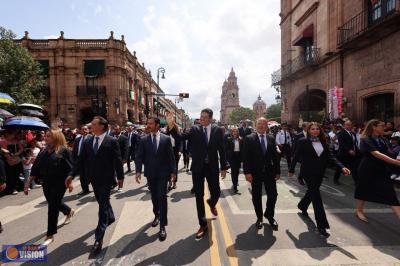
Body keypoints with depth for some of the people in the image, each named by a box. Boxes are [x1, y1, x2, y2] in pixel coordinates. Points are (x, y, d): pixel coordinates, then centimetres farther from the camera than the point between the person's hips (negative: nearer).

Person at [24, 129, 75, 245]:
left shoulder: (64, 150, -12)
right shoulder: (44, 151, 7)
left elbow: (69, 167, -12)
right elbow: (36, 167, 8)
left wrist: (70, 182, -15)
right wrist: (28, 182, 5)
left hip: (59, 183, -7)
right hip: (47, 183, 7)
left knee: (53, 207, -2)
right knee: (54, 204, 21)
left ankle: (50, 235, 12)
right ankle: (69, 211, 51)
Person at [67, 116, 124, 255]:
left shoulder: (112, 141, -10)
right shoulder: (87, 142, 5)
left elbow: (118, 160, -9)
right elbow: (81, 160, 5)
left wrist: (120, 177, -6)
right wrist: (72, 174, -4)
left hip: (106, 178, -6)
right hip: (93, 178, 6)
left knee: (103, 205, -4)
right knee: (102, 201, 22)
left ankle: (99, 238, 2)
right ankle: (110, 217, 49)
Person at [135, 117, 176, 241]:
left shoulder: (166, 139, -3)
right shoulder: (144, 140, 2)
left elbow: (171, 156, -2)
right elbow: (140, 156, 0)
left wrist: (173, 171, -5)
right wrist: (138, 170, -12)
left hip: (163, 173, -2)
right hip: (150, 173, 3)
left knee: (162, 197, -5)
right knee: (154, 196, 16)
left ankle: (162, 226, 3)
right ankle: (157, 216, 39)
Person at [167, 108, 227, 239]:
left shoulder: (217, 130, -2)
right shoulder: (194, 129, -3)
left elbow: (221, 150, 1)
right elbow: (180, 137, -14)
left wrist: (223, 167, 2)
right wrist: (171, 126, -30)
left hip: (212, 167, 0)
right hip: (197, 167, 0)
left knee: (216, 193, 7)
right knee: (199, 196, 6)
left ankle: (211, 203, 46)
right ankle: (203, 225, 22)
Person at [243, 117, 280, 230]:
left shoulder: (271, 138, 5)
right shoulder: (249, 139, -6)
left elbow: (275, 156, 7)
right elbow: (246, 157, -9)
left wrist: (278, 171, 5)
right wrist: (247, 172, -15)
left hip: (269, 172, 3)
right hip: (255, 172, -3)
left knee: (273, 195, 6)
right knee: (256, 196, 9)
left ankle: (269, 215, 31)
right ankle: (259, 217, 30)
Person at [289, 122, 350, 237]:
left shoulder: (323, 142, 5)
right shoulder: (303, 141, -9)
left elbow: (330, 156, -1)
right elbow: (296, 156, -5)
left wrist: (342, 167, -14)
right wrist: (291, 170, -1)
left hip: (319, 173, 6)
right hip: (308, 172, -6)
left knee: (312, 192, 22)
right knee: (316, 196, -7)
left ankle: (302, 206, 50)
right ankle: (321, 225, -1)